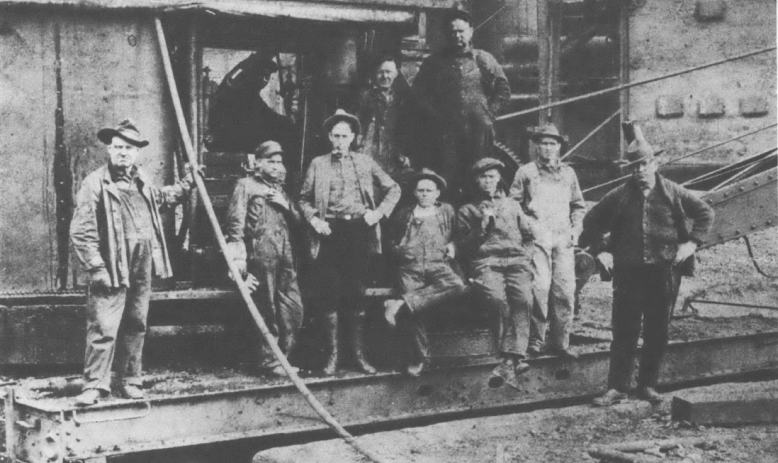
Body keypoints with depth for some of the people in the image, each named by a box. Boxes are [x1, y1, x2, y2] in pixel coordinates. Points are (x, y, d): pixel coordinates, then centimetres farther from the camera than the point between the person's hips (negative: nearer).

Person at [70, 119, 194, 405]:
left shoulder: (141, 181, 14)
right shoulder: (95, 183, -8)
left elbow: (159, 198, 39)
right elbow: (80, 232, -13)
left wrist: (186, 185, 34)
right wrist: (96, 268, -17)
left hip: (143, 268, 7)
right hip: (112, 270, -7)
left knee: (136, 327, 12)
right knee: (104, 329, -10)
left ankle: (129, 381, 22)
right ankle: (95, 385, -4)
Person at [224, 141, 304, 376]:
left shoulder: (279, 189, 24)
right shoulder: (246, 185, 2)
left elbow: (297, 220, 22)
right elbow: (235, 222, -6)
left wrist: (285, 205, 2)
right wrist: (238, 255, -15)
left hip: (285, 255, 7)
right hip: (260, 254, -7)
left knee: (293, 307, 5)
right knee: (265, 310, -3)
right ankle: (268, 360, 4)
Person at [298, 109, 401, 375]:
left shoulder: (365, 163, 10)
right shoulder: (318, 164, 8)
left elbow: (393, 189, 14)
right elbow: (304, 199, 12)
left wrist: (379, 212, 1)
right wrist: (313, 219, -5)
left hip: (358, 231, 1)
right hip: (330, 233, 0)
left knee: (357, 296, 4)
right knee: (329, 295, 0)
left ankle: (359, 354, 13)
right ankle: (332, 355, 9)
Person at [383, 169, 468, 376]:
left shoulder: (447, 211, 20)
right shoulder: (404, 214, 19)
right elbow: (392, 241, 24)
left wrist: (452, 247, 3)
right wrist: (400, 250, 5)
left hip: (438, 264, 0)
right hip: (410, 267, 0)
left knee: (457, 285, -33)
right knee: (413, 311, -22)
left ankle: (401, 305, -34)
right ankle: (419, 356, -10)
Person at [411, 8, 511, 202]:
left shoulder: (484, 60, 11)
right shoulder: (434, 62, 13)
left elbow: (504, 92, 8)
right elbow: (419, 93, 10)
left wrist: (488, 114, -1)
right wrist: (435, 115, -1)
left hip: (478, 130, 0)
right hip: (444, 131, 0)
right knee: (447, 181, -6)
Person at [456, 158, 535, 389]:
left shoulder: (512, 205, 29)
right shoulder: (467, 210, 22)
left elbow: (529, 235, 29)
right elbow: (463, 248, 14)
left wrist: (524, 256, 12)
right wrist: (482, 227, 1)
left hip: (516, 260, 2)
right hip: (486, 263, -1)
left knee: (523, 298, -32)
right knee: (497, 298, -35)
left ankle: (508, 361, -41)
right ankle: (515, 359, -34)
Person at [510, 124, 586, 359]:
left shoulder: (568, 173, 18)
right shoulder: (526, 172, 7)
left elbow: (579, 205, 22)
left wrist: (575, 229, 9)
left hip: (564, 238, 3)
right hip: (537, 236, -3)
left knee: (565, 289, -2)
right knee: (540, 287, -13)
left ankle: (560, 342, 7)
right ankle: (535, 341, -4)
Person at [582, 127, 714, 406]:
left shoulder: (673, 193, 2)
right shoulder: (618, 197, 1)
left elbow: (706, 213, 10)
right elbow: (591, 222, 12)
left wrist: (692, 243, 0)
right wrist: (600, 251, 4)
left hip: (664, 271, 1)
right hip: (628, 271, -1)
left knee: (657, 332, 7)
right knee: (624, 331, -1)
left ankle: (648, 385, 19)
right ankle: (617, 387, 4)